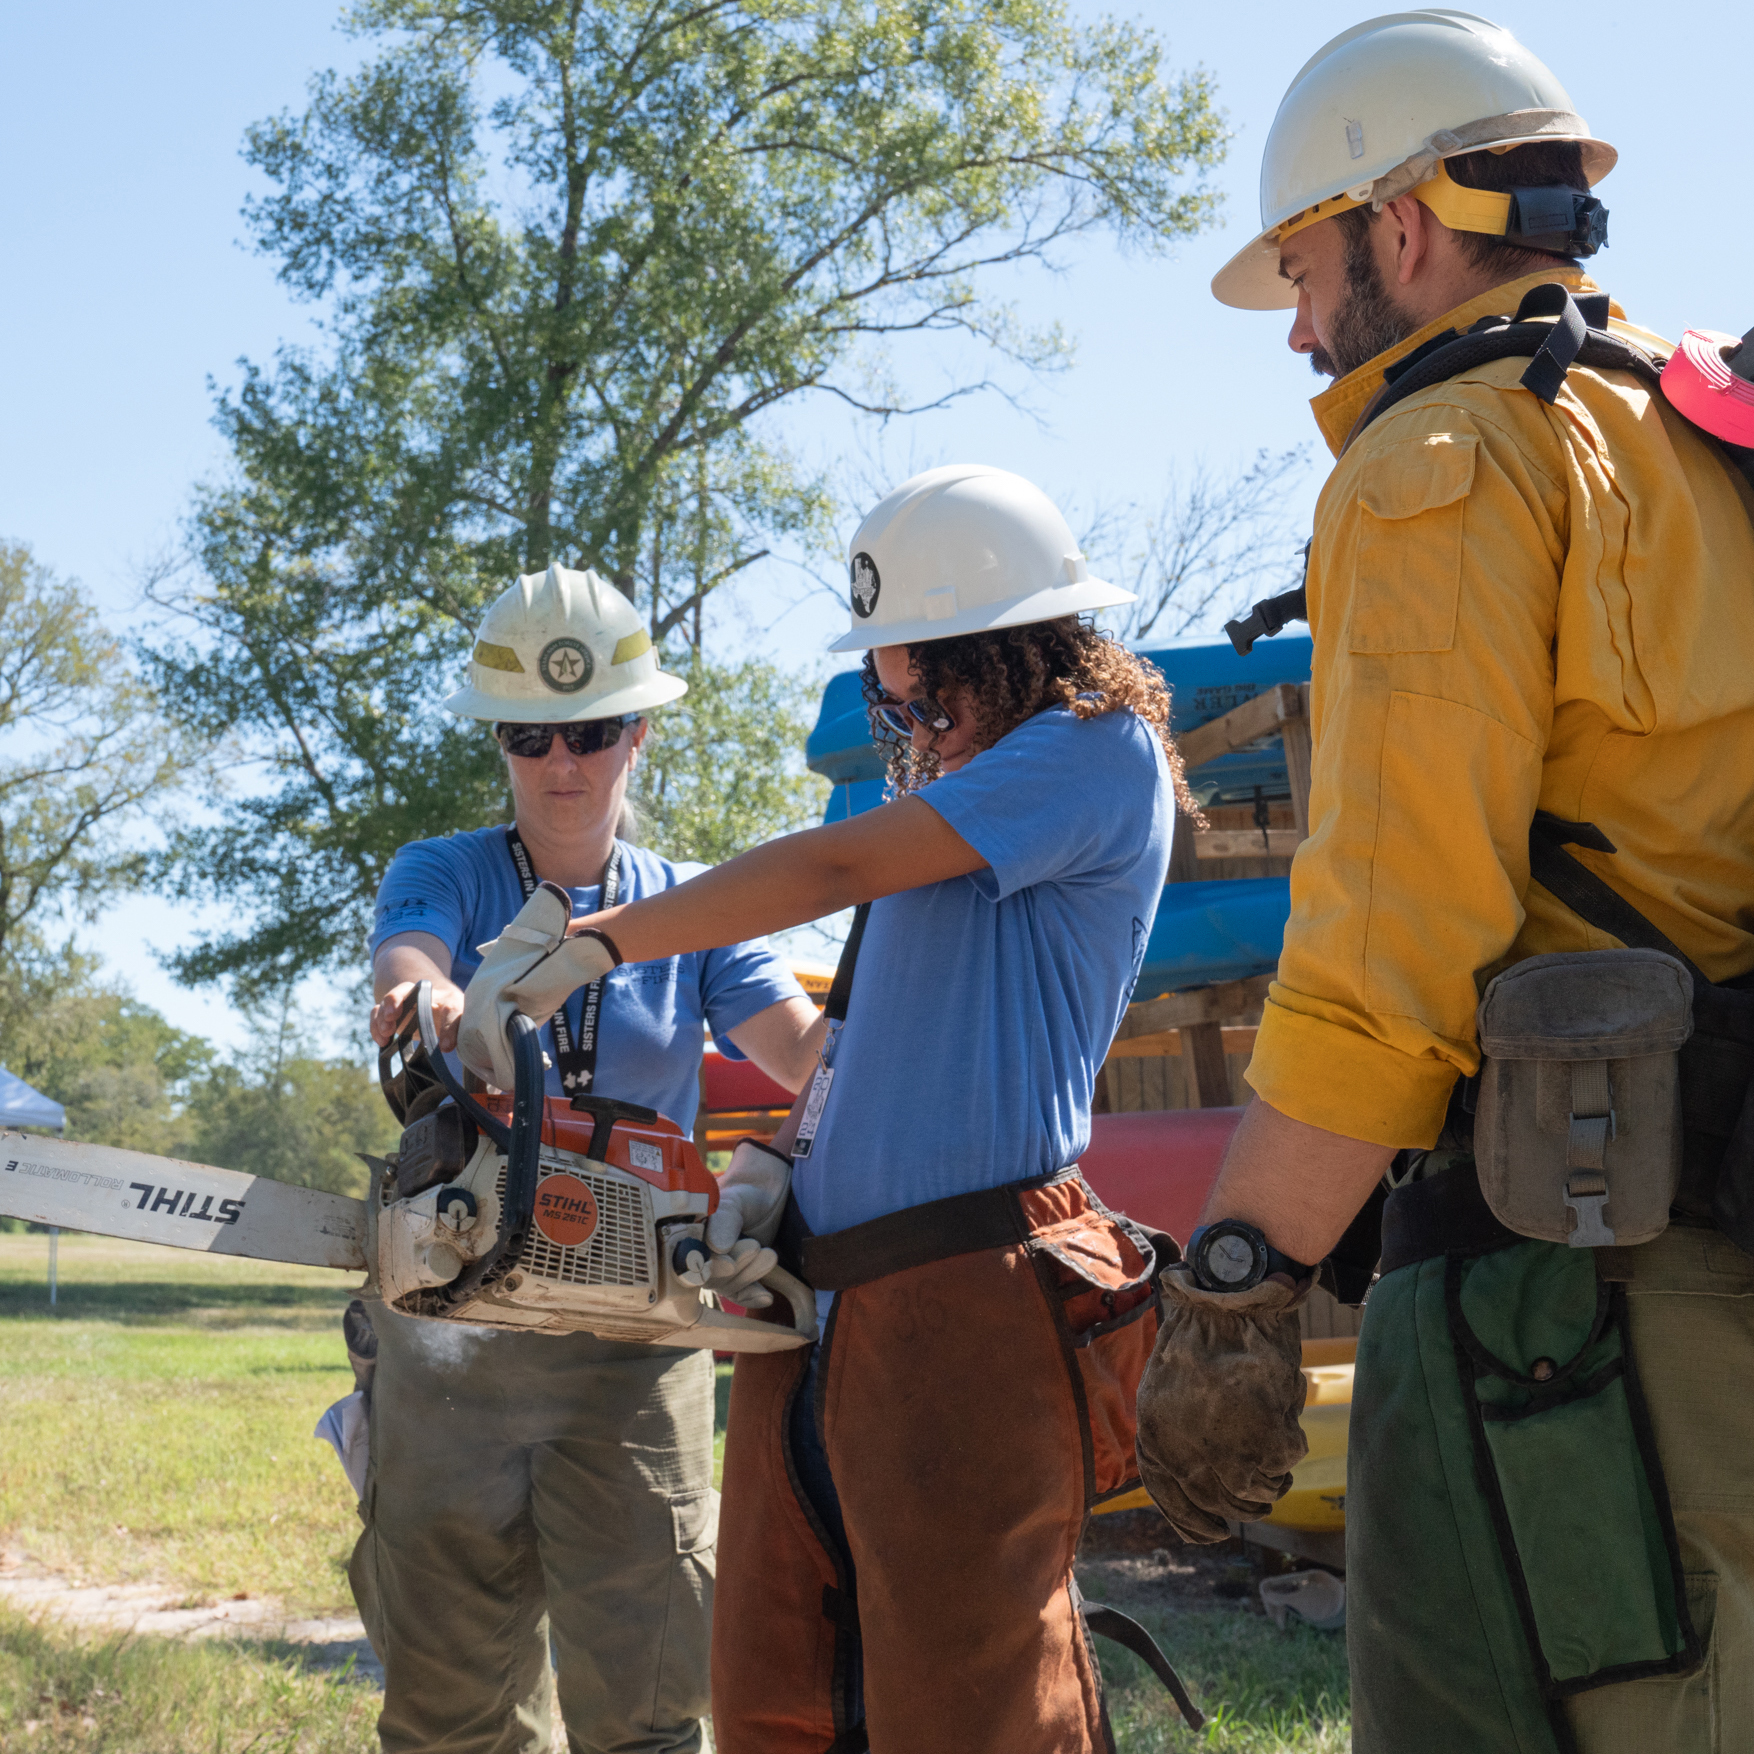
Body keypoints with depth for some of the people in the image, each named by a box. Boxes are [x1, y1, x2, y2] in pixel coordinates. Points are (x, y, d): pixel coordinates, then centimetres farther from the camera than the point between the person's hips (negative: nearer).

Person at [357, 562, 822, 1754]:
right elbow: (406, 962, -20)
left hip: (633, 1336, 1)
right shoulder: (443, 876, 4)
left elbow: (808, 1050, -8)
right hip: (451, 1329, 0)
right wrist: (428, 997, -45)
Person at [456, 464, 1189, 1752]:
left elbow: (831, 869, -12)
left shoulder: (1099, 751, -6)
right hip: (821, 1303, 9)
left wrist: (585, 949, -10)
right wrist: (775, 1164, 4)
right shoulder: (942, 787, 21)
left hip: (969, 1301, -9)